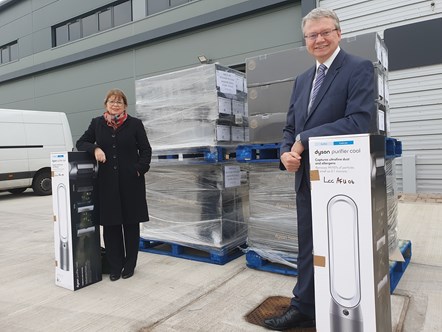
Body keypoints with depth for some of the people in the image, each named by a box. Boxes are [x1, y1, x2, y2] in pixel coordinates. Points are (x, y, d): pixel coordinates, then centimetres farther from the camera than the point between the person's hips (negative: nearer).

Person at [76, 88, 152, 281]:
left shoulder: (135, 124, 2)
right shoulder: (97, 123, 8)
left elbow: (146, 150, 4)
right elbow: (81, 143, 10)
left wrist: (140, 169, -9)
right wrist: (94, 149, -10)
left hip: (131, 181, -1)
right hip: (107, 182, 2)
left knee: (131, 224, 7)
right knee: (110, 224, 5)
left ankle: (129, 265, 22)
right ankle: (115, 266, 19)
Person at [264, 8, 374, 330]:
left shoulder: (359, 68, -8)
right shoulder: (302, 80, 14)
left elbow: (359, 121, -22)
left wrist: (304, 141, -19)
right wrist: (286, 152, -9)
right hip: (307, 178, 7)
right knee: (309, 249, 16)